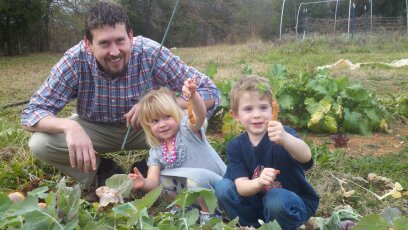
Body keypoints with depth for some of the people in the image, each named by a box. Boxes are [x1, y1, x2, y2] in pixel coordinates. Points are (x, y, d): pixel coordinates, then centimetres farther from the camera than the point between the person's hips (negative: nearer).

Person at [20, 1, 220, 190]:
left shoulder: (151, 53, -28)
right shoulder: (75, 61, -25)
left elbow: (210, 93, -25)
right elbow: (30, 114, -22)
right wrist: (69, 126, -45)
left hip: (147, 127, 0)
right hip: (96, 129, 1)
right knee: (40, 143, -23)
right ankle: (102, 173, 2)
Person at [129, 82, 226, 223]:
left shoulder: (187, 128, -14)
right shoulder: (156, 152, 1)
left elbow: (200, 115, -37)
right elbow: (153, 182, -11)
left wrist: (193, 95, -57)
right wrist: (143, 183, -35)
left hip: (218, 186, -6)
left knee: (196, 176, -33)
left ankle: (209, 213, -9)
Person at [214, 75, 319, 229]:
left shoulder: (282, 135, -21)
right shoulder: (235, 147, -8)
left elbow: (306, 157, -42)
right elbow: (242, 187, -18)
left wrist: (285, 138, -64)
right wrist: (259, 182, -41)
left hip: (294, 203, -4)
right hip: (258, 202, 4)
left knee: (276, 199, -35)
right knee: (222, 188, -16)